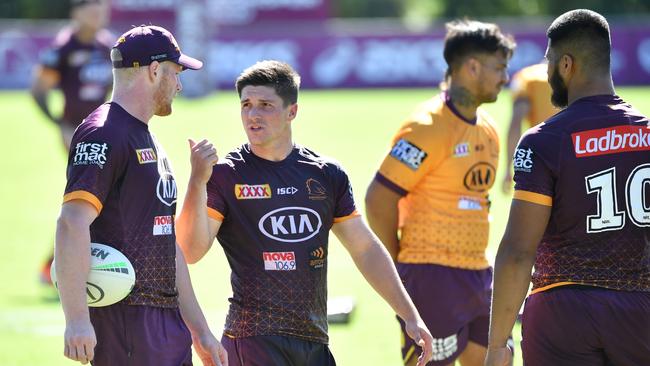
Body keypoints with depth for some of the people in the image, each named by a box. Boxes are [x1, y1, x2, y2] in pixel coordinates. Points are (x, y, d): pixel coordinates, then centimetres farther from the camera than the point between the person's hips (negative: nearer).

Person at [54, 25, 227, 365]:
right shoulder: (104, 134, -10)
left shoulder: (150, 142, 22)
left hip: (169, 323, 10)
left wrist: (199, 331, 24)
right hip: (123, 322, -9)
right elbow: (72, 224, -21)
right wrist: (77, 321, -27)